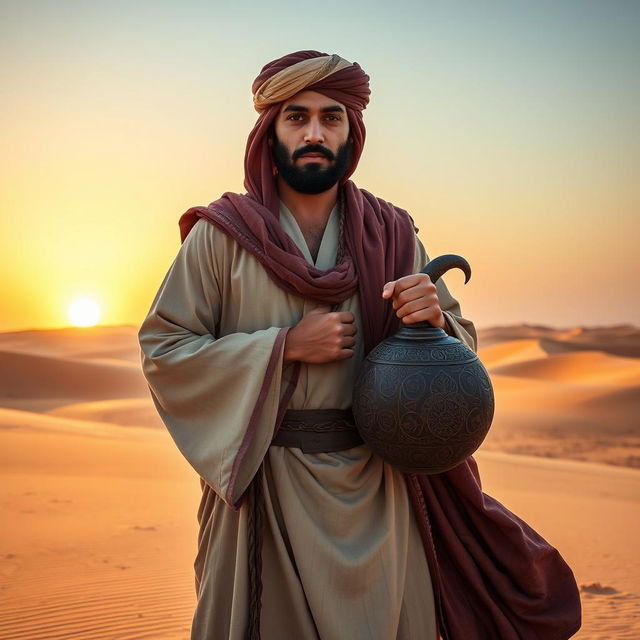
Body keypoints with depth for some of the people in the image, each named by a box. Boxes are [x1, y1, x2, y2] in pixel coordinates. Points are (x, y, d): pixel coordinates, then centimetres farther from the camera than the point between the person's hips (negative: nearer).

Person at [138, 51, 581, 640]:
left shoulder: (391, 235, 4)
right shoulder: (220, 235, -4)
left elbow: (462, 339, 9)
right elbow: (161, 347, -7)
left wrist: (435, 317, -15)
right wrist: (286, 346, -15)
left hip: (377, 488, 3)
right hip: (267, 482, -2)